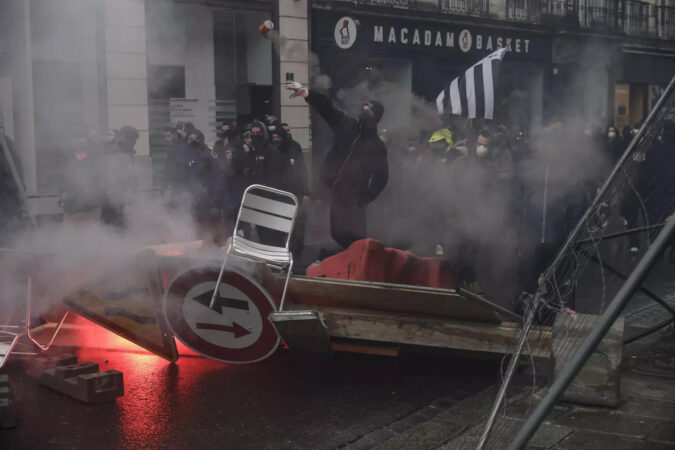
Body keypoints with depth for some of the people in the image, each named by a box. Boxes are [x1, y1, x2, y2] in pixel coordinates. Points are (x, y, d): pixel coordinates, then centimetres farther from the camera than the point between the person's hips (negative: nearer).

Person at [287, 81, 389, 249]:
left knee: (354, 240, -6)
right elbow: (326, 108, -5)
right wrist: (307, 93, -22)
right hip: (330, 191, 2)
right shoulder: (346, 125, 8)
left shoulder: (377, 146, 3)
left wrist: (365, 198, -9)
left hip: (352, 199, -2)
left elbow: (381, 177, 2)